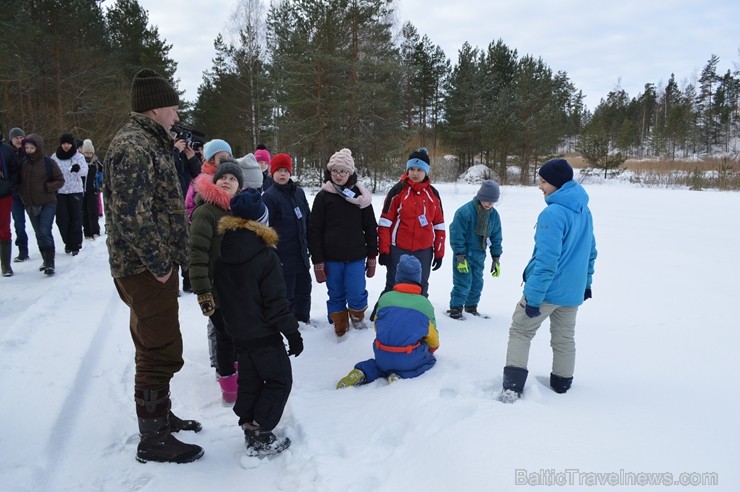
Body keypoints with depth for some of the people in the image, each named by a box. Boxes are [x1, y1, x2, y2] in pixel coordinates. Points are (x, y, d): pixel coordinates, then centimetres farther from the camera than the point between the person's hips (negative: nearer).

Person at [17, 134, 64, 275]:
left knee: (45, 232, -13)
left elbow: (60, 180, -4)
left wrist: (46, 187, -16)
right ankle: (46, 260, 24)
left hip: (47, 204, -5)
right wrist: (22, 193, 0)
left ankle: (50, 264, -10)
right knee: (39, 234, 12)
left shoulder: (49, 162, -6)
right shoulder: (23, 164, 7)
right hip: (31, 205, 5)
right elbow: (20, 182, 17)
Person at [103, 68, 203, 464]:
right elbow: (131, 215, -26)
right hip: (146, 269, -11)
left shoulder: (147, 142, 16)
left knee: (155, 347, 20)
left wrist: (167, 257, 16)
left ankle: (160, 414, 37)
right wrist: (159, 263, -19)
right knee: (161, 352, -2)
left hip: (154, 266, 11)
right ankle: (152, 439, 11)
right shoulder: (133, 147, -17)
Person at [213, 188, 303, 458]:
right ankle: (259, 436, 4)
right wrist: (292, 333, -11)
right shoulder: (266, 256, -20)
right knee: (279, 380, 5)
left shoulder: (222, 253, 3)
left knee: (249, 379, 18)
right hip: (264, 333, -7)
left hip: (237, 332, 7)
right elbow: (276, 302, -19)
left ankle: (249, 429, 24)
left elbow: (221, 293, 12)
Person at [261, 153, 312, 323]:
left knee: (304, 289, 18)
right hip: (283, 256, -6)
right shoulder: (269, 196, -10)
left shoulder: (299, 192, 8)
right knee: (287, 294, 3)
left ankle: (303, 319, 36)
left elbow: (307, 219, 16)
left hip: (301, 253, 6)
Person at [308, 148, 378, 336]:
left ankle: (357, 315, 25)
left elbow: (371, 227, 9)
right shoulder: (323, 196, 0)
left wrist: (372, 256, 8)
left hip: (356, 257, 0)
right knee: (336, 296, 7)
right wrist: (317, 261, -4)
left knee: (357, 294, -6)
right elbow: (314, 231, 0)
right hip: (331, 257, 0)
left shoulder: (360, 196, 4)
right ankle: (340, 327, 27)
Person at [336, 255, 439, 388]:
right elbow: (432, 336, 13)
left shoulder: (385, 298, 4)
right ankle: (400, 375, -1)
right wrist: (433, 347, 37)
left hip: (382, 357, 3)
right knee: (429, 358, 26)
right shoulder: (425, 304, 2)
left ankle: (363, 372, 4)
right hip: (409, 359, -2)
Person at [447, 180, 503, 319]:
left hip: (479, 255, 6)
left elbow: (496, 238, 7)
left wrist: (496, 259, 4)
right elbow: (456, 236, -18)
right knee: (463, 282, -8)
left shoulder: (494, 215, 0)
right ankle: (455, 308, 4)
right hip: (464, 254, -6)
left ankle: (471, 306, 28)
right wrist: (460, 257, -18)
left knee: (477, 282, 12)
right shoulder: (465, 212, -20)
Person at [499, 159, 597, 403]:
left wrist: (533, 297, -22)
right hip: (573, 291, 7)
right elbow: (590, 252, 16)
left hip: (547, 289, -7)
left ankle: (512, 387, -1)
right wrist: (586, 282, 25)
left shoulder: (553, 213, -22)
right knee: (565, 338, 19)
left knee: (520, 332, 5)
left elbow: (546, 260, -25)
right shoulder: (584, 211, 6)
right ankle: (562, 383, 30)